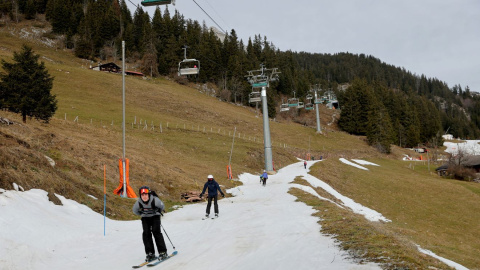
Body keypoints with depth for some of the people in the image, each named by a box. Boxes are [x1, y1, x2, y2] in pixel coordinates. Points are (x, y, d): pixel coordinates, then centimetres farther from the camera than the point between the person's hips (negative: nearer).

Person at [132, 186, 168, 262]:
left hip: (155, 217, -3)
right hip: (145, 218, 3)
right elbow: (135, 210, 2)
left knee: (156, 231, -17)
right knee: (146, 233, -11)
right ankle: (150, 253, -4)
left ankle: (163, 252, -11)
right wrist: (143, 214, 11)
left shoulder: (155, 200, -30)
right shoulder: (138, 202, -22)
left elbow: (162, 206, -7)